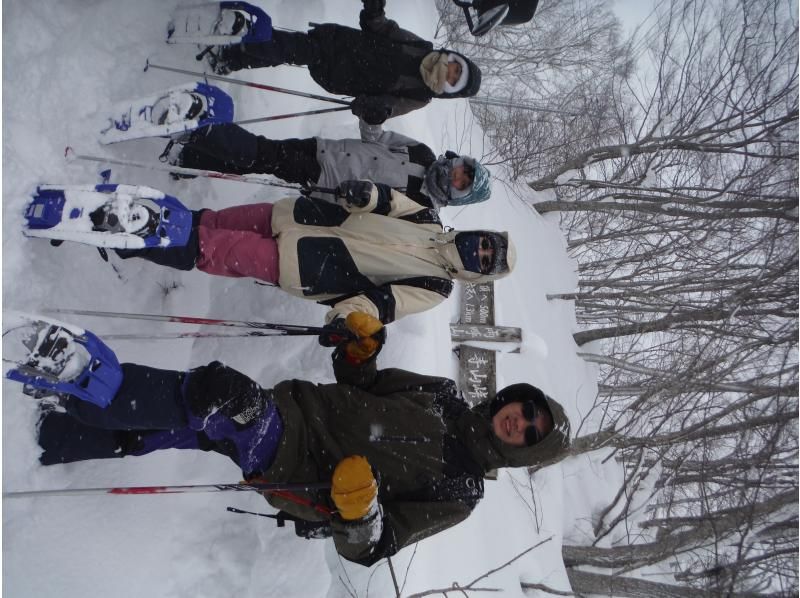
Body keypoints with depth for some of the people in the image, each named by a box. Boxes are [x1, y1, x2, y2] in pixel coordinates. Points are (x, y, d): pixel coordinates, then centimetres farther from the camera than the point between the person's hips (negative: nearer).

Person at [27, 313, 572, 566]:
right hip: (290, 412, 5)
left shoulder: (459, 492, -1)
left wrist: (359, 512, -30)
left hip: (289, 469, -5)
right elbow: (361, 382, 17)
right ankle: (68, 387, 4)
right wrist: (362, 344, -4)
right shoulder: (442, 396, 11)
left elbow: (372, 545, -7)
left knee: (223, 391, -26)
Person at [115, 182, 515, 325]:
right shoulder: (429, 222, 11)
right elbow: (388, 202, 8)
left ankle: (149, 245, -5)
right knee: (226, 221, 0)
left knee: (224, 251, -14)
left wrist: (349, 314, -31)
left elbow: (386, 299, -16)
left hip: (306, 269, -5)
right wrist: (366, 192, -14)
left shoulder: (435, 287, -3)